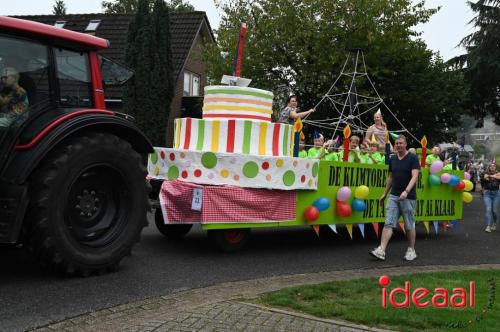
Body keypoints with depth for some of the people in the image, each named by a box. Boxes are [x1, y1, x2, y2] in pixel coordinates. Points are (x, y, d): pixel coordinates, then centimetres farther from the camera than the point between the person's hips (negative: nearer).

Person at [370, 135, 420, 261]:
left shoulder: (413, 158, -7)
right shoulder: (393, 159, 10)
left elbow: (415, 176, -17)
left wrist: (406, 191, -30)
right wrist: (385, 193, 20)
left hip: (408, 197, -4)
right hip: (393, 196, 5)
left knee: (409, 225, 5)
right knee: (388, 223, -4)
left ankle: (411, 250, 19)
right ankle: (381, 250, -10)